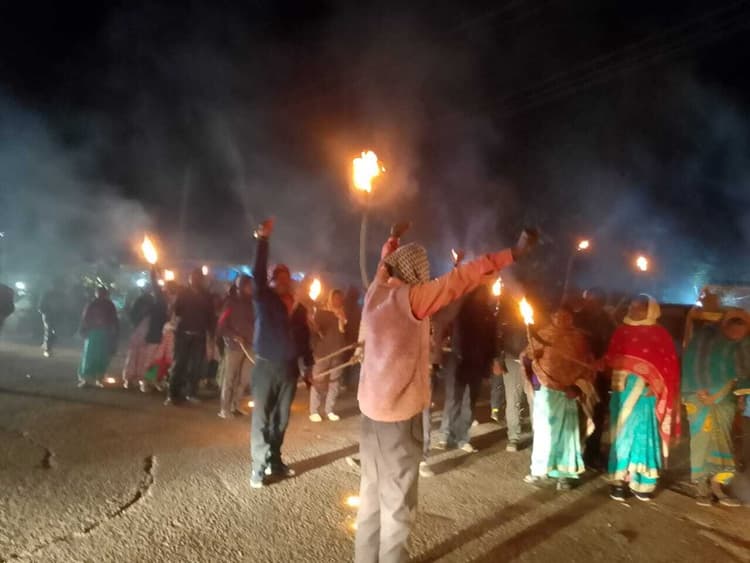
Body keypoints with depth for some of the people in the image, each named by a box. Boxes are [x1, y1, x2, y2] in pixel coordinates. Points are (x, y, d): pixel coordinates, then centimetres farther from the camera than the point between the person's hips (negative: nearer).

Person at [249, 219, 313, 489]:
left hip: (289, 368, 4)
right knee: (261, 418, 1)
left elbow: (304, 338, 14)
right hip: (265, 366, -4)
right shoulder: (264, 299, -2)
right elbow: (258, 273, -17)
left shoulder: (300, 308, 10)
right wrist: (263, 240, -23)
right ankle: (259, 466, 10)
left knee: (281, 418, 13)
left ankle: (274, 461, 26)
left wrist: (308, 365, 11)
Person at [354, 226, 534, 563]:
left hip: (371, 405, 8)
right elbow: (462, 279, -19)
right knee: (396, 498, 6)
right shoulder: (412, 296, -17)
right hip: (400, 410, -8)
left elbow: (383, 266, 24)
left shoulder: (375, 291, 3)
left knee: (372, 489, 18)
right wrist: (513, 253, -14)